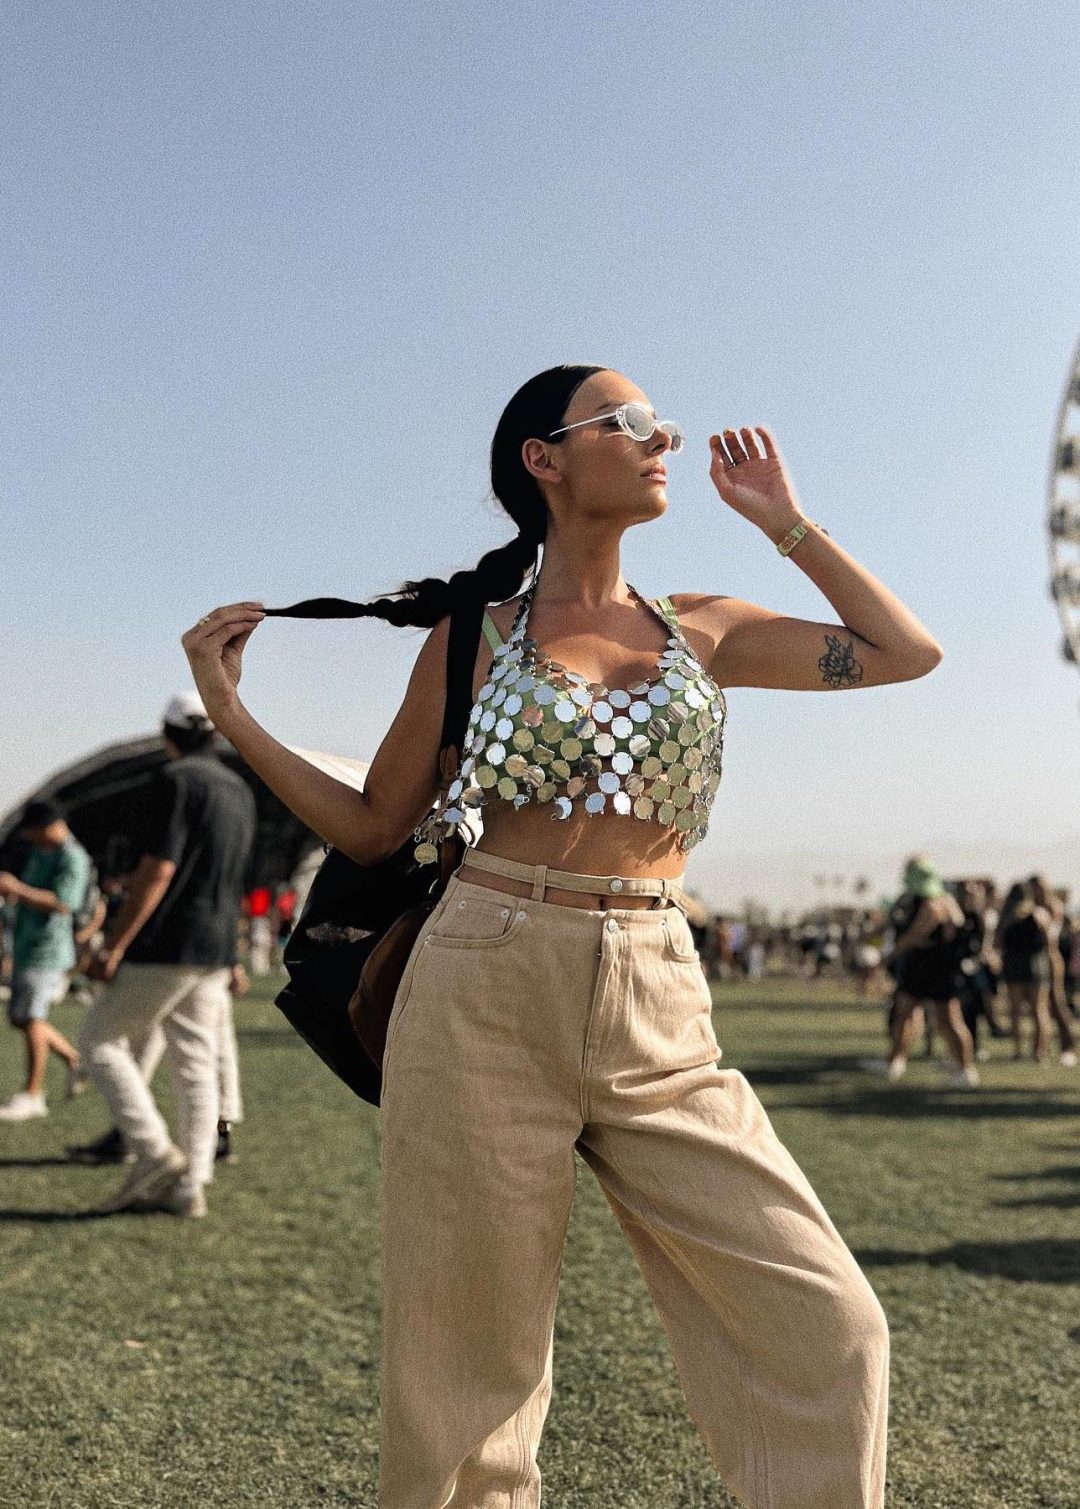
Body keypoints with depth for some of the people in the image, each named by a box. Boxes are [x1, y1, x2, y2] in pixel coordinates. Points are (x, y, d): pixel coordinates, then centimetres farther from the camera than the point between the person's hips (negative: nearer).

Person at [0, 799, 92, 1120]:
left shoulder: (72, 858, -15)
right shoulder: (40, 851, 14)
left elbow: (62, 904, -25)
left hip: (47, 949, -9)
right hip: (26, 948, 9)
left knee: (31, 1018, -9)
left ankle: (32, 1095, -3)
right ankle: (74, 1061, 27)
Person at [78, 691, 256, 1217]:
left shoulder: (177, 779, -12)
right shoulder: (240, 790, 14)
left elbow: (157, 872, -19)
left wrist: (113, 947, -18)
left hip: (166, 945, -8)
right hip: (217, 948, 8)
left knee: (102, 1040, 6)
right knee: (196, 1065, 9)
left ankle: (156, 1153, -2)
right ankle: (189, 1185, 10)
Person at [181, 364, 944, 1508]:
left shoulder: (701, 629, 13)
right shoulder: (475, 635, 6)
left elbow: (907, 652, 15)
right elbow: (373, 830, 10)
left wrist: (781, 521, 16)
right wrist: (231, 714, 2)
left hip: (657, 1020, 3)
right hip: (486, 998, -2)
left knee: (827, 1327, -2)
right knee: (471, 1357, 6)